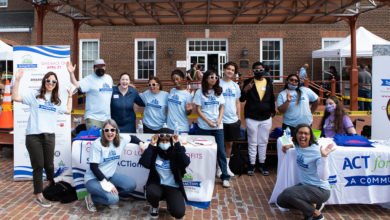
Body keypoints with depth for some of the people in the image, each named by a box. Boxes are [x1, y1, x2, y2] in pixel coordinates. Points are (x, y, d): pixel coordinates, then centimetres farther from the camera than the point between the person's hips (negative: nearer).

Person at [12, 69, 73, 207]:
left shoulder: (56, 101, 18)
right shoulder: (34, 95, 2)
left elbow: (68, 111, 26)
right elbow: (16, 97, -6)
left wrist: (70, 96, 27)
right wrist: (17, 80, -12)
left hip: (49, 136, 4)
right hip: (33, 136, -4)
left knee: (49, 165, 5)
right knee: (38, 166, 0)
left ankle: (51, 185, 33)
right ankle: (38, 196, 12)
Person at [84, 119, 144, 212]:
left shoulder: (121, 140, -2)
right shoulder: (97, 144, -17)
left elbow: (132, 137, 21)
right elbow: (93, 167, -18)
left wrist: (140, 143, -1)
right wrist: (106, 183, -23)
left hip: (110, 176, 6)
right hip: (93, 179, -6)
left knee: (131, 185, -15)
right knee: (113, 199, -27)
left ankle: (110, 195, 3)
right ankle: (91, 198, -1)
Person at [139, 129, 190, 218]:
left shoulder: (176, 151, 0)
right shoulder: (154, 151, 2)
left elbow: (186, 163, -19)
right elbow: (144, 163, -15)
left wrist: (177, 144, -18)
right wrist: (151, 144, -14)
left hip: (173, 187, 0)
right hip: (156, 184, 1)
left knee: (178, 213, -21)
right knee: (152, 194, -35)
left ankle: (170, 203, 17)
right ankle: (154, 206, 4)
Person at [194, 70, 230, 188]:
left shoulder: (218, 92, 10)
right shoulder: (200, 92, 0)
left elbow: (221, 107, 11)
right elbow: (198, 109, -2)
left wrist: (219, 119, -7)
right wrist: (208, 121, -13)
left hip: (218, 126, 2)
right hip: (204, 127, -2)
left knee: (221, 151, 0)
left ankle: (225, 177, 6)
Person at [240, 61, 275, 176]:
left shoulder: (268, 82, 8)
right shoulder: (248, 82, -2)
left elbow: (272, 98, 16)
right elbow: (242, 99, -6)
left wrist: (272, 111, 11)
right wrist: (245, 90, -23)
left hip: (266, 118, 3)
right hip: (251, 118, -3)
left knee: (263, 142, 11)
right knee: (252, 143, 6)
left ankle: (262, 163, 24)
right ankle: (252, 164, 17)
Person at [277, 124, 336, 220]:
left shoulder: (317, 151, -23)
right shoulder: (298, 146, -2)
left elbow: (324, 177, -34)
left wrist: (324, 157, -43)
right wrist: (290, 145, 7)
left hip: (320, 190, -8)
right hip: (305, 185, 8)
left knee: (287, 193, -28)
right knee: (280, 201, -1)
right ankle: (312, 204, 9)